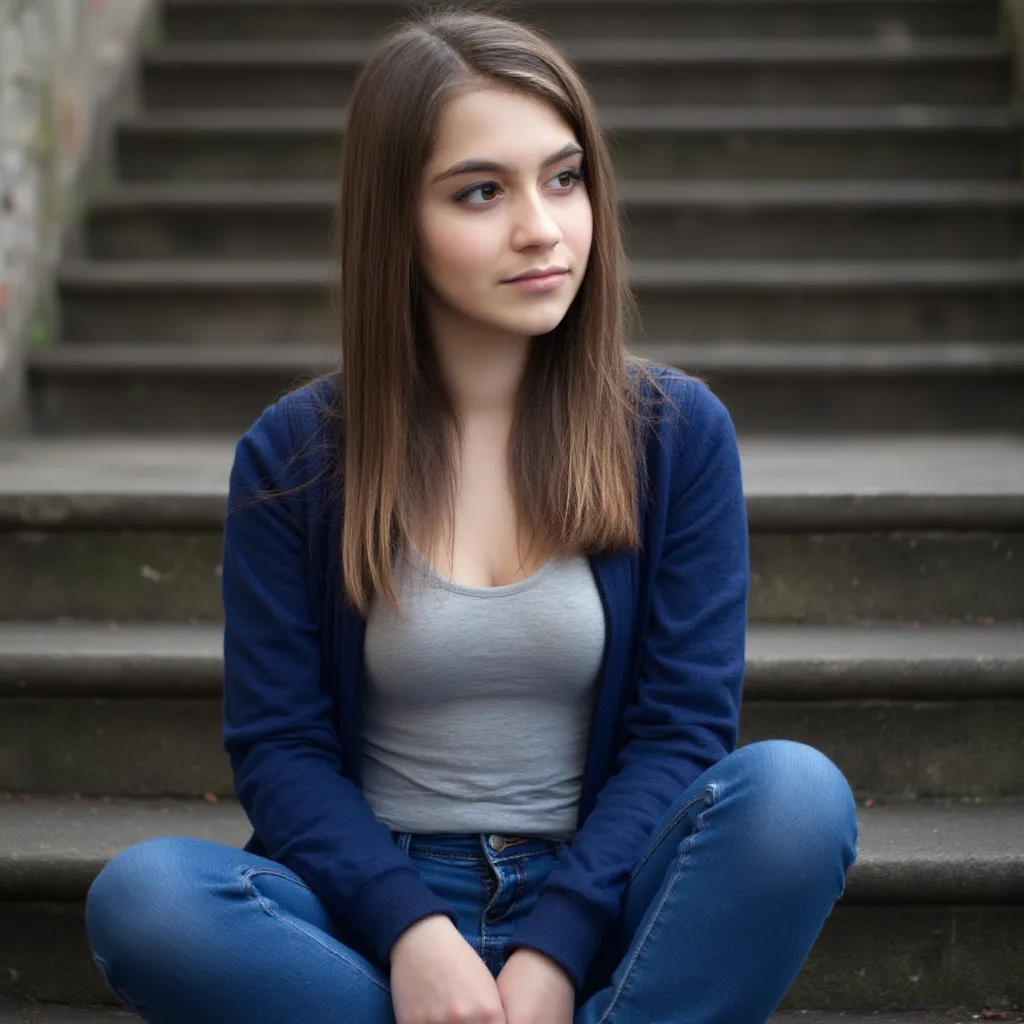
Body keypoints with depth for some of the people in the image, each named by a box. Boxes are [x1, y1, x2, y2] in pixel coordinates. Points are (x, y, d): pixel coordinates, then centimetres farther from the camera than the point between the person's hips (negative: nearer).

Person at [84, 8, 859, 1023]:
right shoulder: (293, 454, 1)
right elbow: (278, 746, -1)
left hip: (591, 904, 0)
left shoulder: (678, 432, 2)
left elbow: (683, 726, -2)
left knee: (794, 790, -29)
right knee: (139, 896, -30)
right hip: (376, 897, 0)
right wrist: (409, 929, -20)